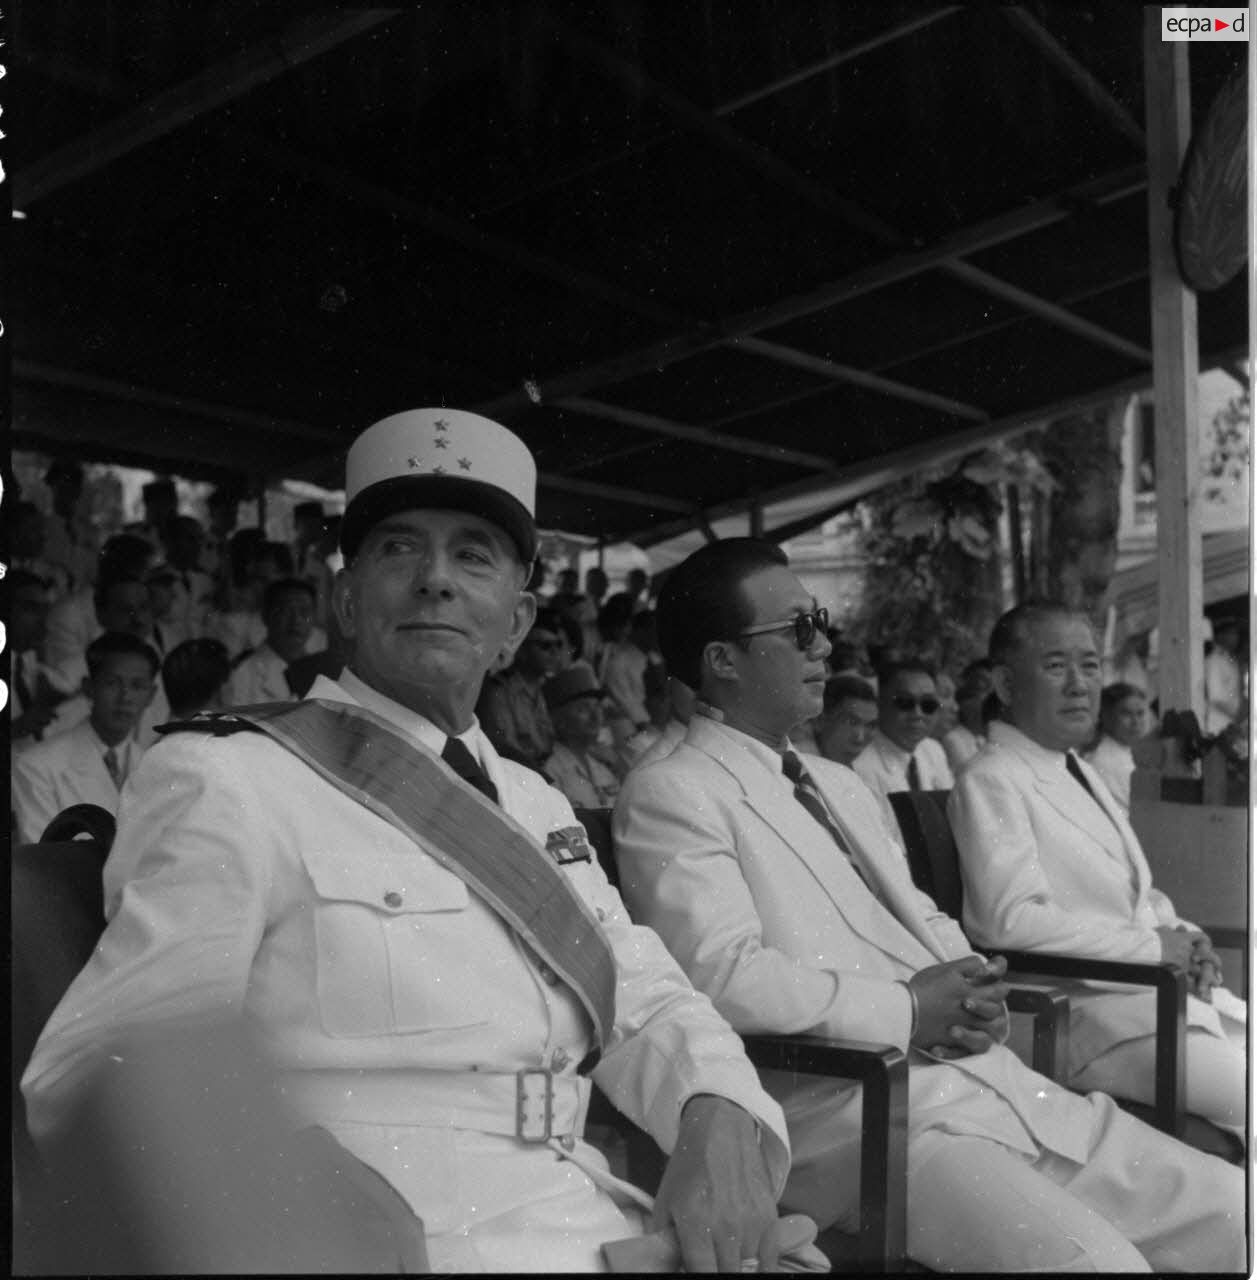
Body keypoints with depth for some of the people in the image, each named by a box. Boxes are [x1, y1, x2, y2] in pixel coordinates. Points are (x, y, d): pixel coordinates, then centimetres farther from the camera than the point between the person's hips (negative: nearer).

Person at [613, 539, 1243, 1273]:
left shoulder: (841, 785, 22)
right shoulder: (669, 795, -6)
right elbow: (726, 977, -18)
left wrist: (972, 993, 1)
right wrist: (908, 1012, -11)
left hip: (997, 1082, 8)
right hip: (861, 1115, -8)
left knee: (1232, 1215, 1)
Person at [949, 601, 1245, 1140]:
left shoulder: (1081, 773, 20)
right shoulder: (989, 782, -9)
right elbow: (1010, 919, -20)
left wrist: (1185, 937, 3)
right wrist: (1151, 945, -14)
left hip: (1175, 987, 9)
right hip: (1095, 1010, -9)